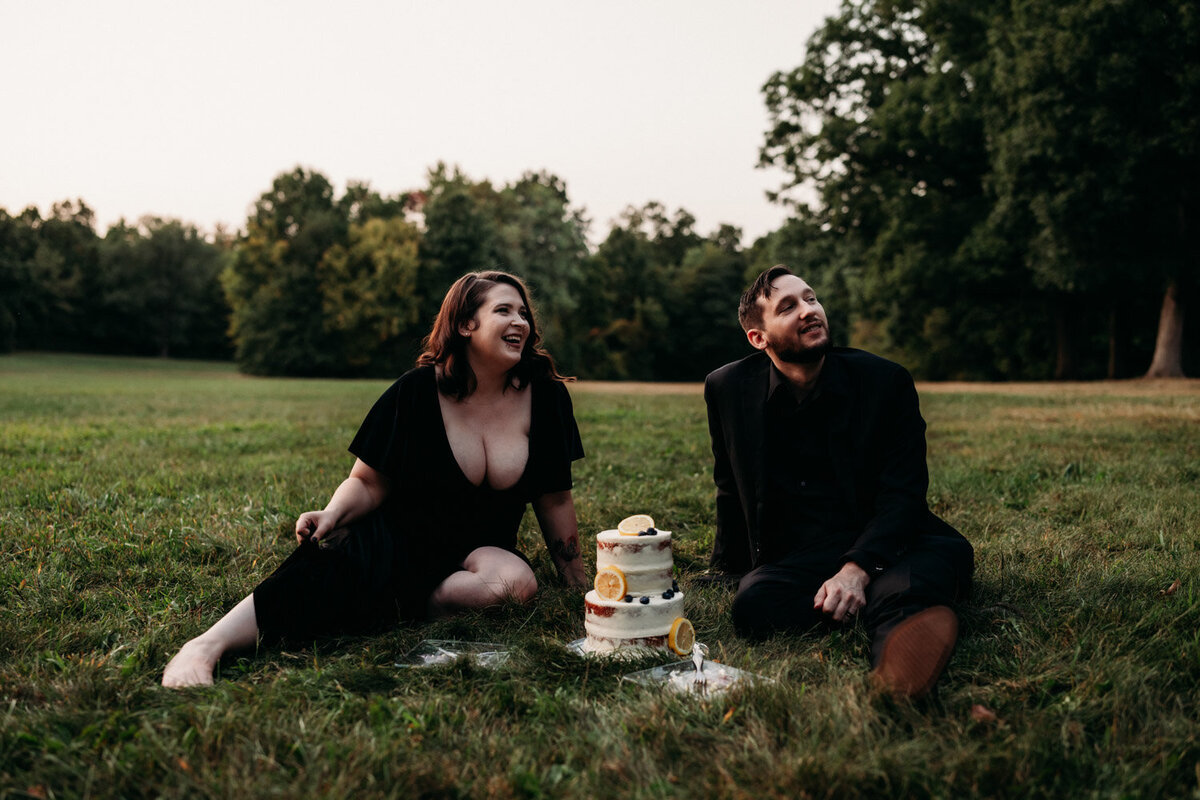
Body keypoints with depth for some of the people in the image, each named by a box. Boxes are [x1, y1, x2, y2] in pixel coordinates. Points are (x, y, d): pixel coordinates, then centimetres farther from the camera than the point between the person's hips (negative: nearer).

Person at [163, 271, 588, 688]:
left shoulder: (545, 396, -5)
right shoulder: (417, 392, -9)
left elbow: (554, 499, 3)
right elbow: (368, 483, -3)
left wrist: (580, 586, 6)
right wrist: (333, 514, -25)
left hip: (481, 547, 2)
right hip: (401, 531, -2)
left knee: (518, 581, -33)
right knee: (342, 560, -36)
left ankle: (393, 604, -24)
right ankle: (205, 646, -42)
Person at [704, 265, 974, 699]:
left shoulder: (885, 381, -3)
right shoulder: (728, 390, 3)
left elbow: (903, 494, -10)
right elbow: (730, 489, 18)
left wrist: (856, 569, -26)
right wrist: (727, 568, 21)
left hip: (885, 545, -1)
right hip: (794, 558, 2)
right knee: (752, 604, -33)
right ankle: (900, 615, -33)